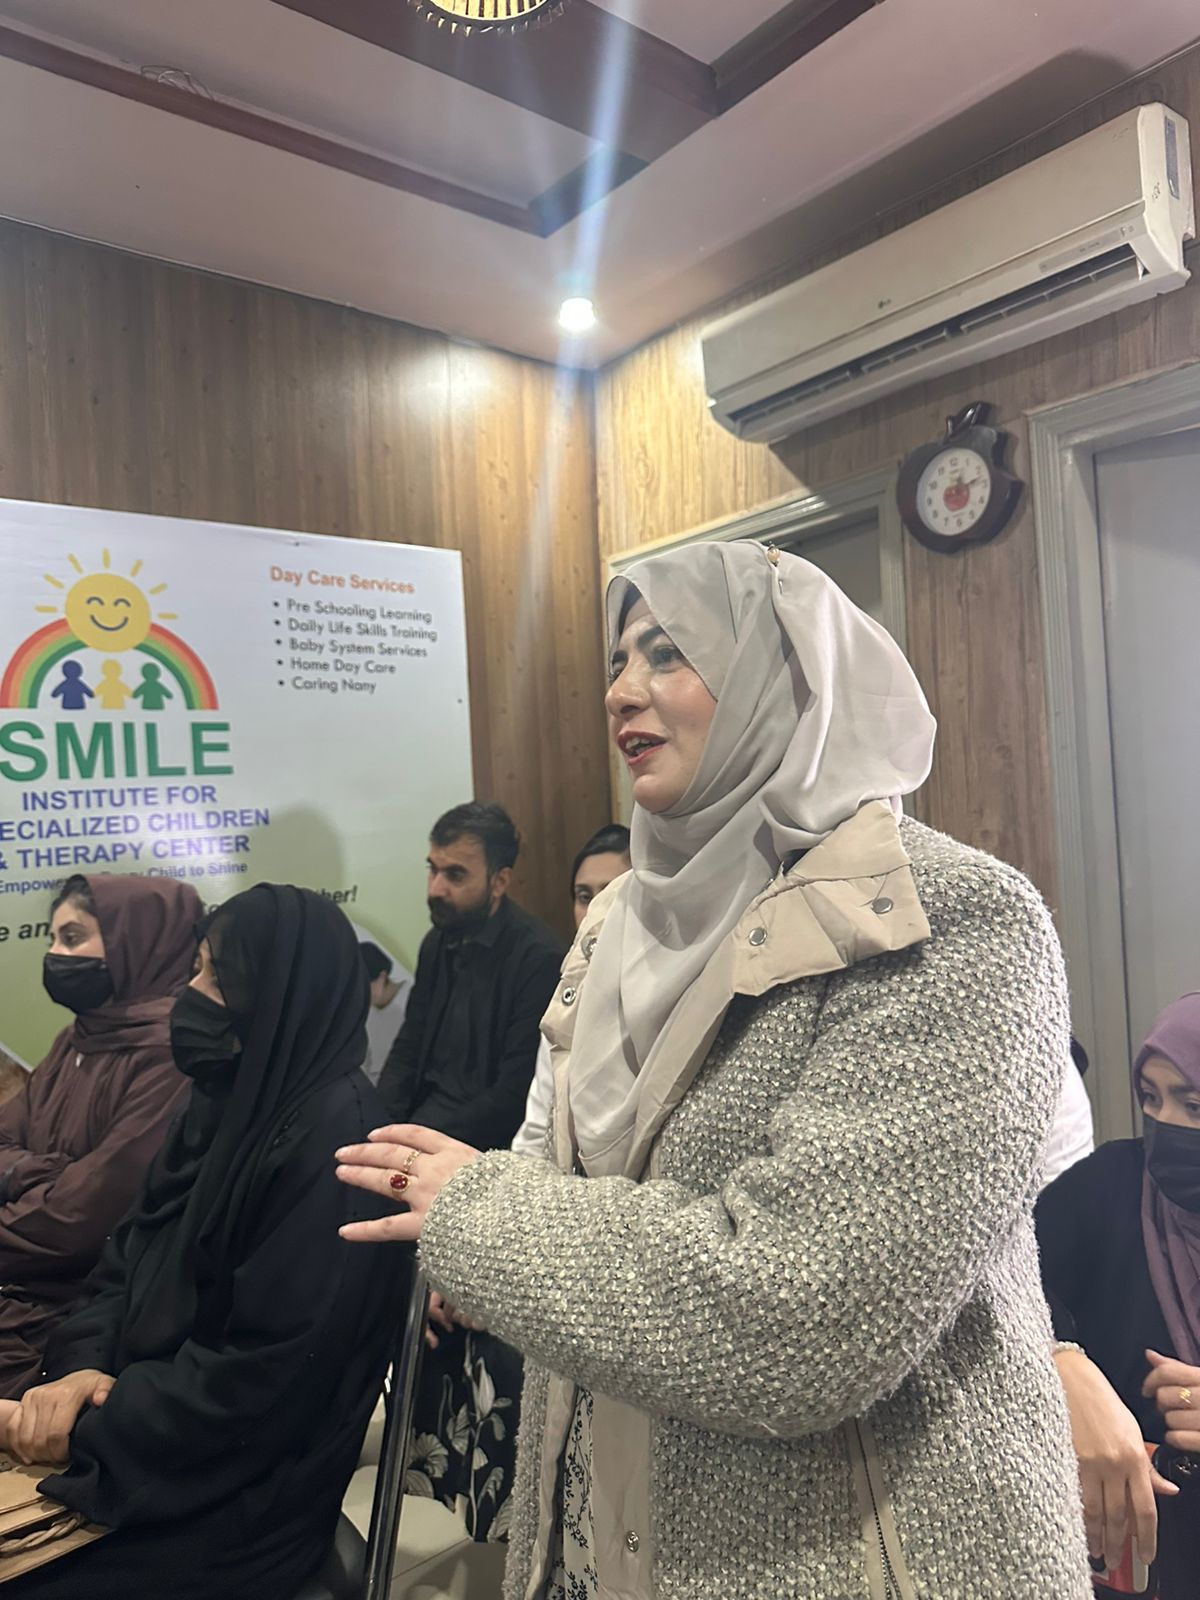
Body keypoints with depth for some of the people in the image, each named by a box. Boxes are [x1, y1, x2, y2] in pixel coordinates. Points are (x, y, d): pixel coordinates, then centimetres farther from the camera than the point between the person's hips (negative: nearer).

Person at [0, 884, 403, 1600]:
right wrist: (86, 1364, -11)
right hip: (154, 1440, 7)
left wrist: (91, 1431, -16)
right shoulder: (229, 1104, 4)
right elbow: (129, 1260, 7)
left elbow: (264, 1374, -25)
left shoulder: (330, 1145, -26)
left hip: (240, 1498, -7)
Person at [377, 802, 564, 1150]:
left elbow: (515, 1097, -17)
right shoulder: (437, 942, 8)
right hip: (426, 1111, 7)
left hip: (487, 1139, -6)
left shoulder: (540, 958, -16)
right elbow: (408, 1048, 12)